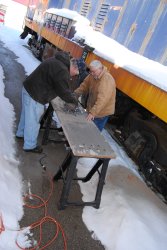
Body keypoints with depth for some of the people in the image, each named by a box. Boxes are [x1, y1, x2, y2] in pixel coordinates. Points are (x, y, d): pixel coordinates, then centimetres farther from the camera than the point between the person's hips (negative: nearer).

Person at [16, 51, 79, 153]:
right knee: (33, 120, 4)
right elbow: (64, 91, -20)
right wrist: (74, 100, -3)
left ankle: (21, 133, 48)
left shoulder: (59, 61, 9)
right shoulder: (62, 71, -25)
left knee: (27, 115, 26)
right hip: (35, 94, -10)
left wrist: (71, 96, 13)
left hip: (29, 88, 10)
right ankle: (30, 145, 21)